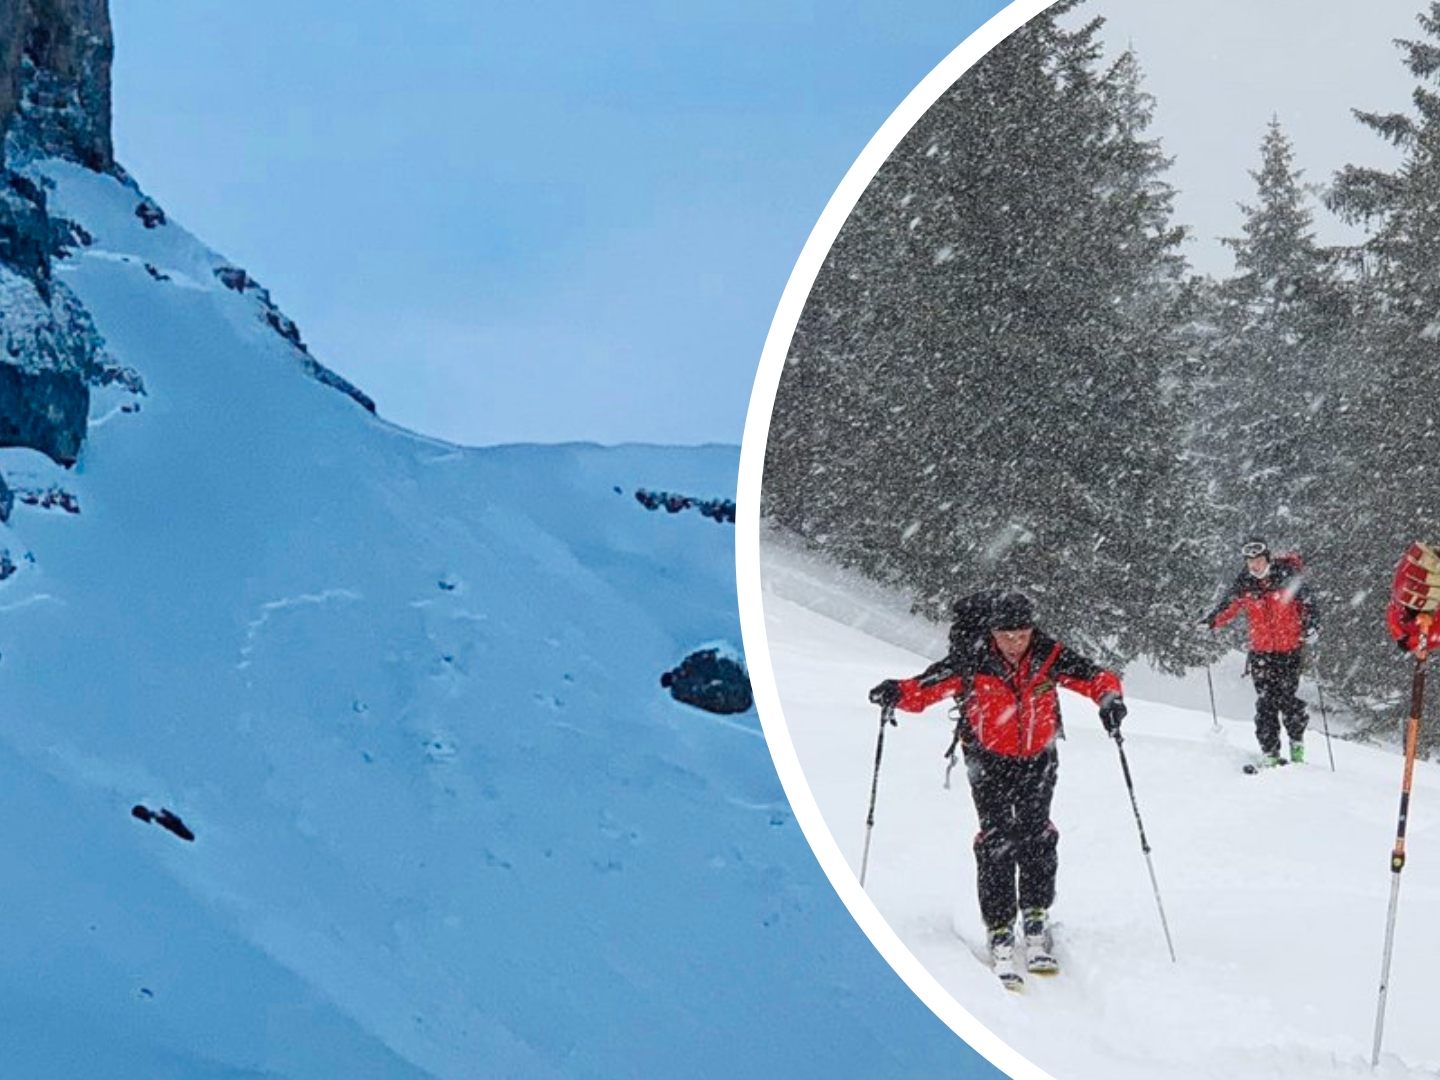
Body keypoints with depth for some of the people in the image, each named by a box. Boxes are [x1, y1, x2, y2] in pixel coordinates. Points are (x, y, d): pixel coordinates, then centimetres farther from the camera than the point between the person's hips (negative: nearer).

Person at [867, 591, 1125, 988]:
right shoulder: (972, 661, -16)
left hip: (1038, 758, 2)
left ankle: (1036, 925, 5)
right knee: (996, 840, -11)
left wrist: (1109, 697, -33)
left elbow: (1096, 677, -11)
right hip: (989, 759, -1)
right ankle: (999, 934, -6)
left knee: (1036, 833, -9)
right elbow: (928, 687, -18)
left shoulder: (1049, 657, -12)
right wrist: (898, 693, -38)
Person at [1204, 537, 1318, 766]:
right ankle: (1269, 752, 0)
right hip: (1261, 651, 2)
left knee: (1287, 698, -6)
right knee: (1265, 701, -5)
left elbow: (1307, 601, 1)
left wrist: (1309, 626, -12)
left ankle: (1297, 741, 17)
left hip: (1290, 647, -2)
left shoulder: (1286, 576, -6)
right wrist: (1212, 622, -4)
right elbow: (1227, 606, 12)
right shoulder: (1243, 584, 1)